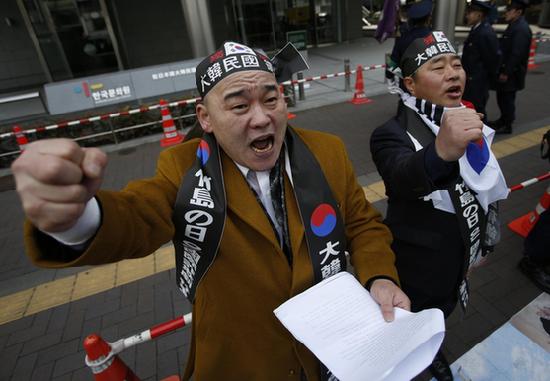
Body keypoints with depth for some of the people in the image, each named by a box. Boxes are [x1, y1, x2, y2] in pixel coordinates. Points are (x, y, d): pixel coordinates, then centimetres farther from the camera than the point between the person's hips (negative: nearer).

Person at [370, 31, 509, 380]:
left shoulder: (469, 123, -2)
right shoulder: (394, 134, -25)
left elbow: (481, 188, 11)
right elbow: (403, 176, -49)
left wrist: (477, 245, 19)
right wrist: (441, 151, -70)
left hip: (459, 260, 7)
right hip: (416, 270, -7)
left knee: (440, 317, 31)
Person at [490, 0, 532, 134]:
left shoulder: (522, 29, -17)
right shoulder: (514, 25, 14)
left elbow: (517, 54, -22)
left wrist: (506, 72, -21)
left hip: (511, 74, -9)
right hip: (505, 71, 9)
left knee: (507, 98, -1)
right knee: (502, 97, 18)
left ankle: (507, 126, 9)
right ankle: (503, 120, 33)